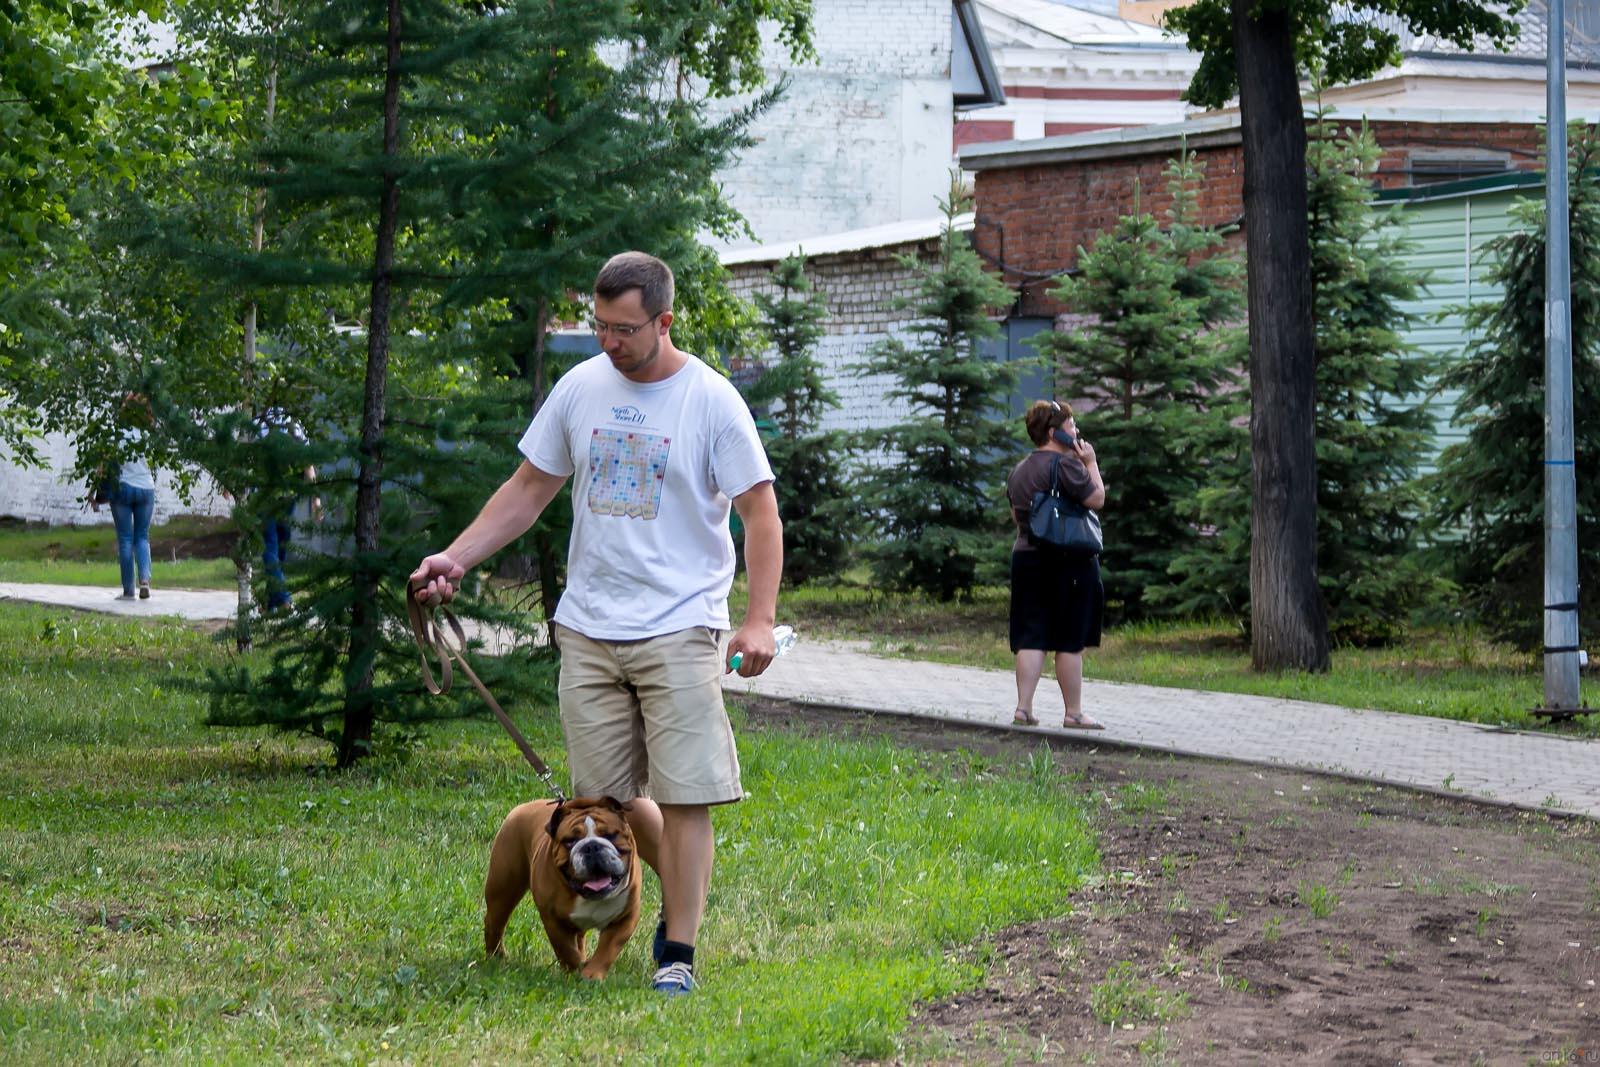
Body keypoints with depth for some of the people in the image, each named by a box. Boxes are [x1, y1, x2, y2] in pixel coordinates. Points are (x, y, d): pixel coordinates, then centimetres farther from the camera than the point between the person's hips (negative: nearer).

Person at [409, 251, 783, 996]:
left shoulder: (711, 401, -7)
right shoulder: (580, 388, 6)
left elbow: (760, 514, -6)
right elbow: (528, 491, 14)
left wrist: (759, 621, -15)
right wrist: (456, 558, 3)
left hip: (680, 628, -5)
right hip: (588, 627, 5)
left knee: (684, 792, -8)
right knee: (605, 793, 8)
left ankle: (678, 954, -1)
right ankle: (683, 891, 32)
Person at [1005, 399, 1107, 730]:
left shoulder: (1020, 470, 15)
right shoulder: (1066, 464, -12)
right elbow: (1097, 499, -11)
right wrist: (1091, 463, -1)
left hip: (1026, 558, 7)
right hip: (1068, 562, -7)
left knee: (1032, 637, 6)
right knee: (1070, 641, -1)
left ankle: (1023, 707, -1)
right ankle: (1073, 713, 3)